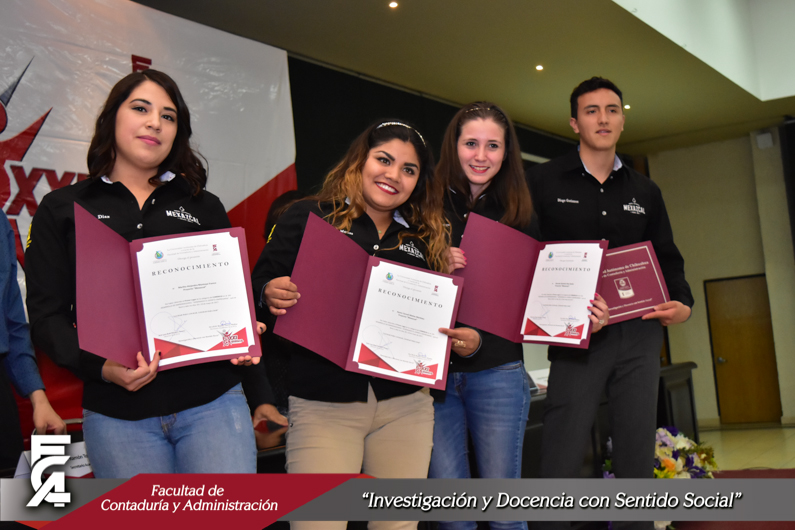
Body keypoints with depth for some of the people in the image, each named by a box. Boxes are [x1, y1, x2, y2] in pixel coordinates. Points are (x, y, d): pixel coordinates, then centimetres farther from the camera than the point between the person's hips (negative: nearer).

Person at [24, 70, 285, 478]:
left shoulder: (205, 208, 15)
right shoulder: (61, 210, 9)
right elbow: (46, 317, 2)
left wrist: (259, 396, 7)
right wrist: (102, 367, -16)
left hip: (212, 402, 1)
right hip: (117, 414, -1)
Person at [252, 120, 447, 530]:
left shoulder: (424, 239, 14)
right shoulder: (308, 219, 3)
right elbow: (260, 285, 0)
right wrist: (270, 295, -22)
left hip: (405, 405, 4)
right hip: (324, 404, -3)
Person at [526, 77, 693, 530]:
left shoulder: (645, 192, 15)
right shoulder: (543, 182, 2)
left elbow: (668, 259, 19)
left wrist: (683, 303, 1)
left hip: (640, 335, 4)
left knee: (638, 462, 10)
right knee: (561, 465, -6)